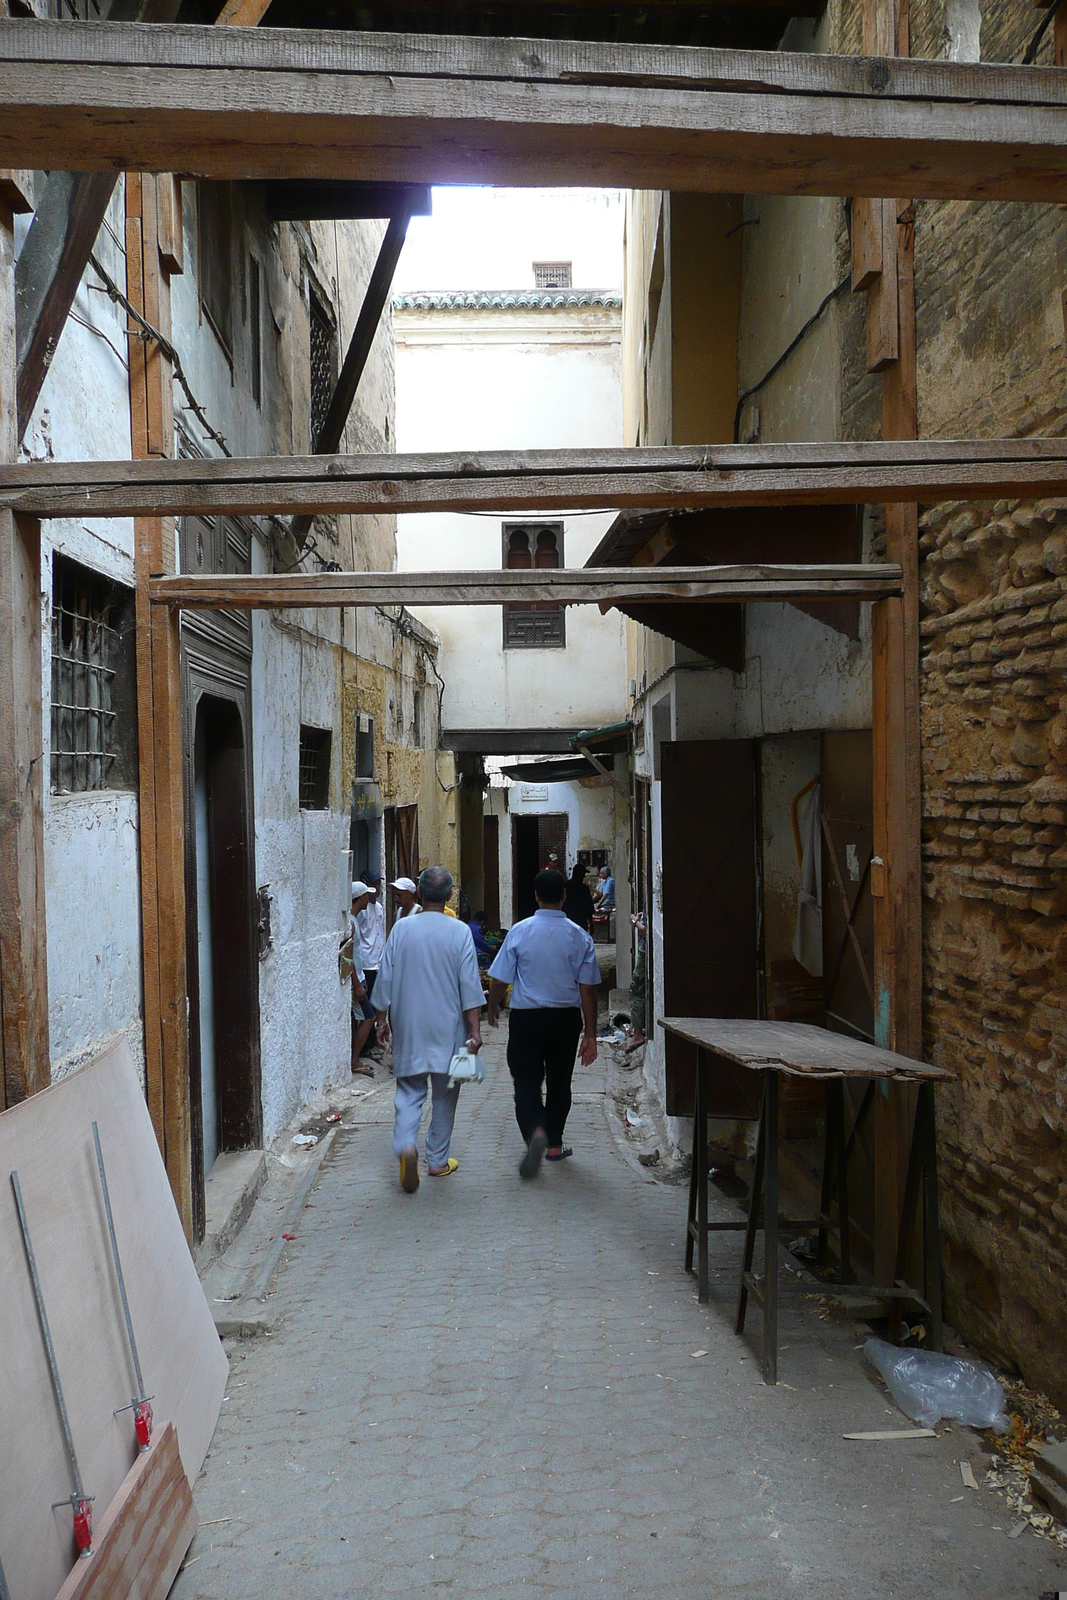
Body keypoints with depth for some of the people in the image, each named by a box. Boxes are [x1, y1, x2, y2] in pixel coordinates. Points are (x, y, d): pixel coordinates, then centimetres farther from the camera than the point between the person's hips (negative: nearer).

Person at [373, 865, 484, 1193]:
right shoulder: (459, 932, -7)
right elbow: (470, 986, -9)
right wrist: (475, 1029, -4)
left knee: (409, 1091, 8)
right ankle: (438, 1160, 20)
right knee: (444, 1095, 12)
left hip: (408, 1029, 1)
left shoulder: (401, 929, -3)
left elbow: (385, 980, 1)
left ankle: (406, 1144, -16)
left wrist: (382, 1021, 12)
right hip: (448, 1030, -1)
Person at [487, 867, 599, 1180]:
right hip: (566, 1018, 2)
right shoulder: (578, 936, -4)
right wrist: (590, 1035, 2)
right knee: (559, 1081, 17)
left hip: (526, 1017, -2)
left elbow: (499, 978, -3)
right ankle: (554, 1144, 28)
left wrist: (493, 1007, 17)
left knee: (526, 1081, 2)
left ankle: (536, 1132, -23)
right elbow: (587, 989, -4)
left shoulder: (519, 931, -7)